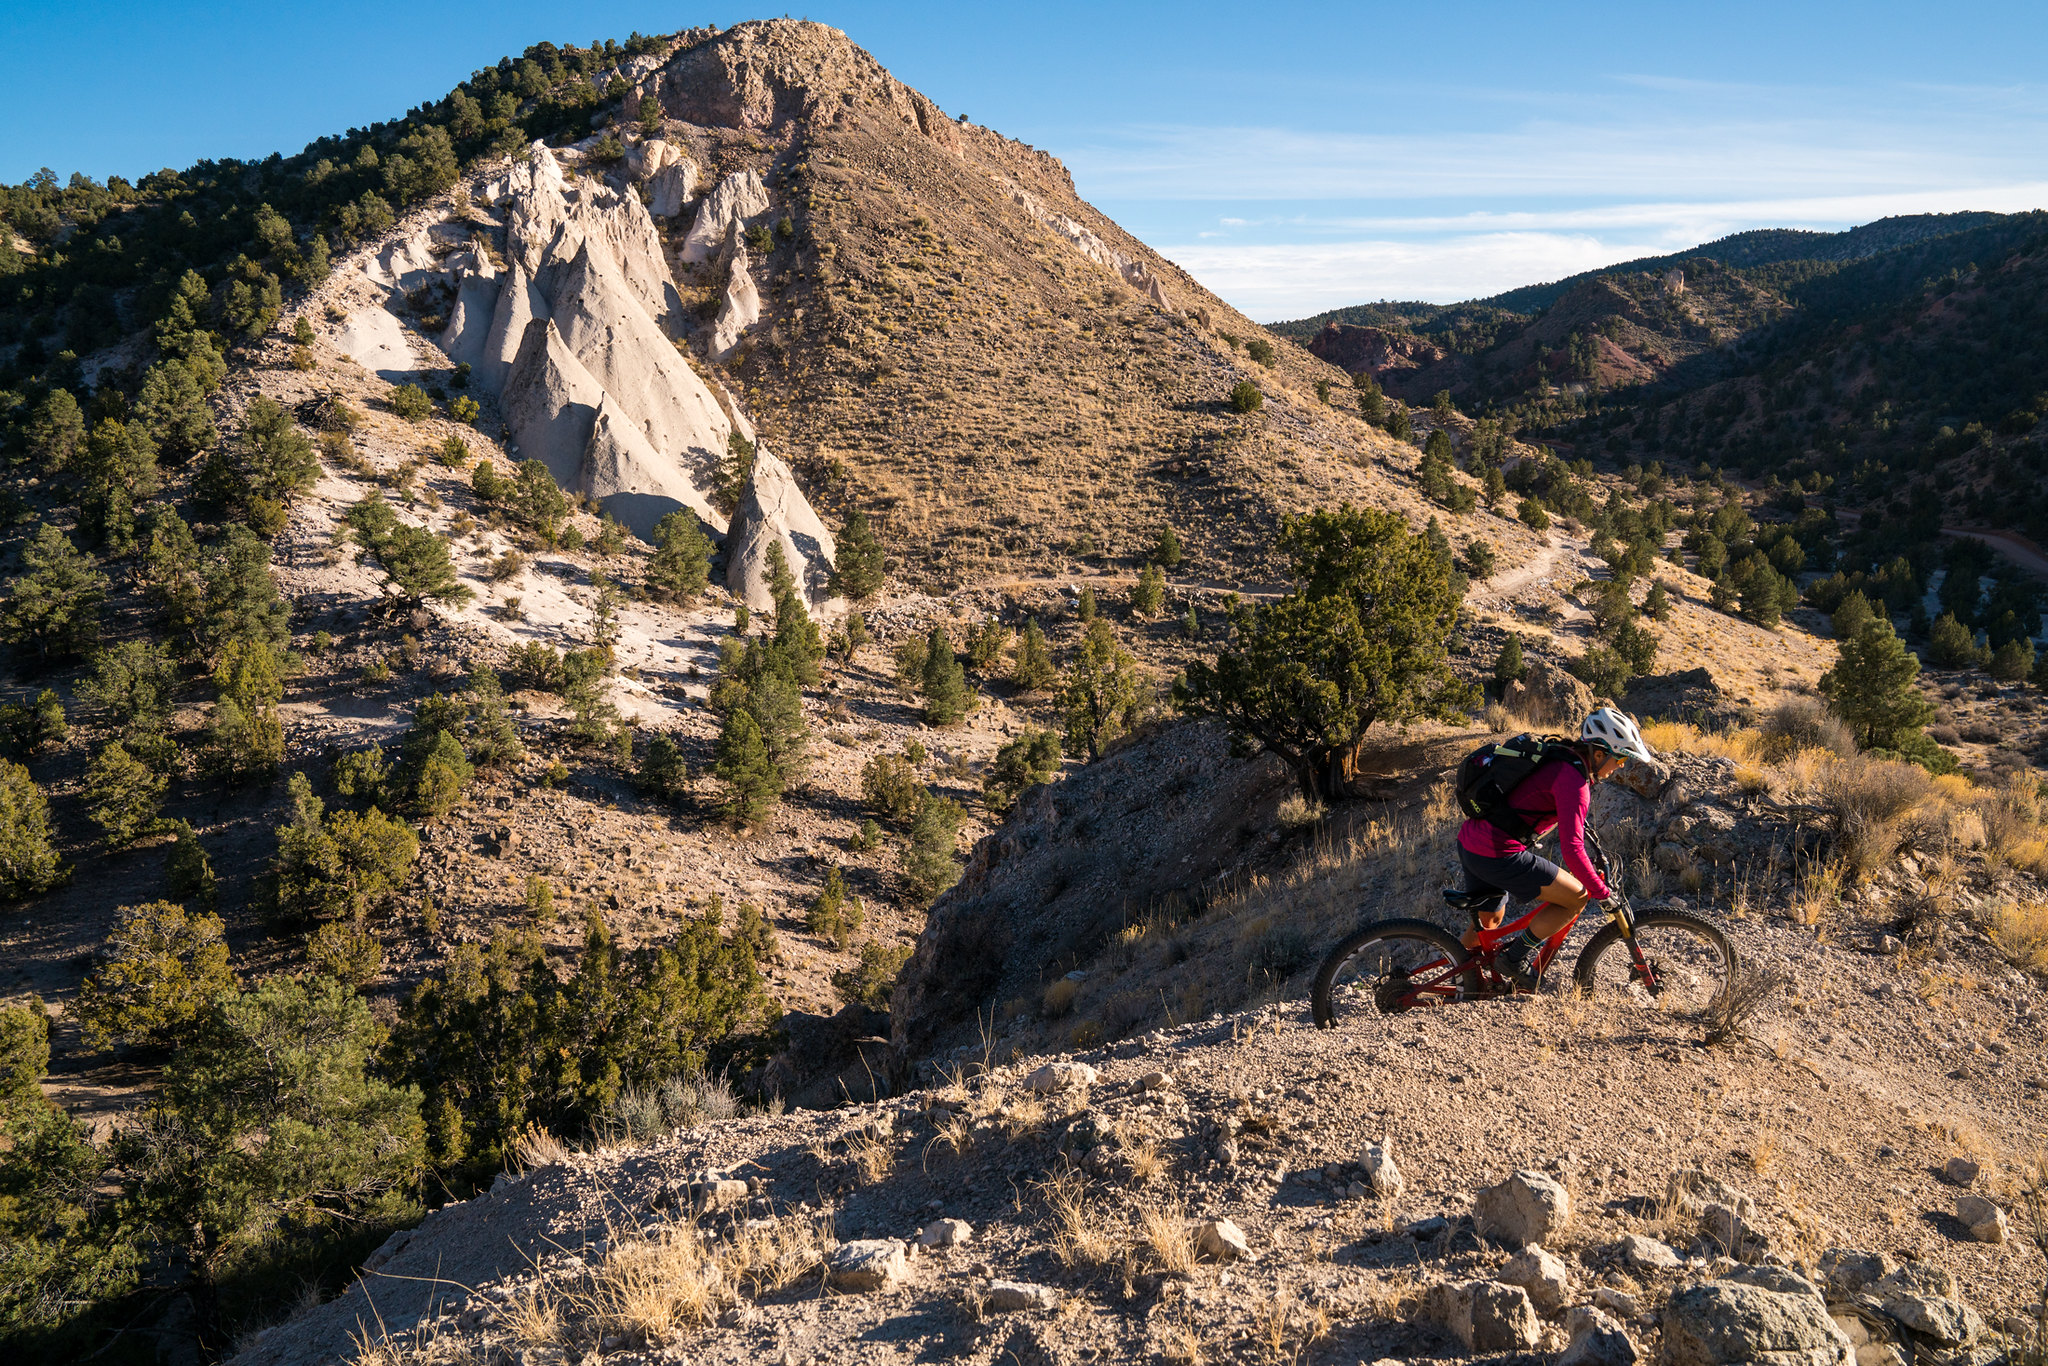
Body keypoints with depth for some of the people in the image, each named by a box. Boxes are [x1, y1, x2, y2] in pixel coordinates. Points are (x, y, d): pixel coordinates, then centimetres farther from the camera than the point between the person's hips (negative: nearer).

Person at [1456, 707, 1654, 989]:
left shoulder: (1558, 760, 14)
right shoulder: (1573, 779, -16)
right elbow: (1571, 849, -20)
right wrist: (1601, 892, -9)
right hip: (1497, 854, -10)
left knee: (1489, 919, 27)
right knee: (1576, 898, 0)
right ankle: (1516, 958, 6)